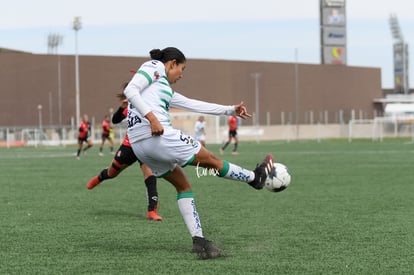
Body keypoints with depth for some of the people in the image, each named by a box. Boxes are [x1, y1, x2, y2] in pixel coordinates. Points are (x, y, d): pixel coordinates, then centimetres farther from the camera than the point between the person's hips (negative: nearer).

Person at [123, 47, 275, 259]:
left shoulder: (165, 89, 27)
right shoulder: (154, 67, 3)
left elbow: (194, 105, 28)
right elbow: (130, 90, -13)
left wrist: (230, 110, 30)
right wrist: (152, 118, -23)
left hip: (139, 146, 10)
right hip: (158, 137, -10)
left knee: (182, 185, 18)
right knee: (211, 160, 9)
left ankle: (198, 240, 12)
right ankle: (255, 177, 27)